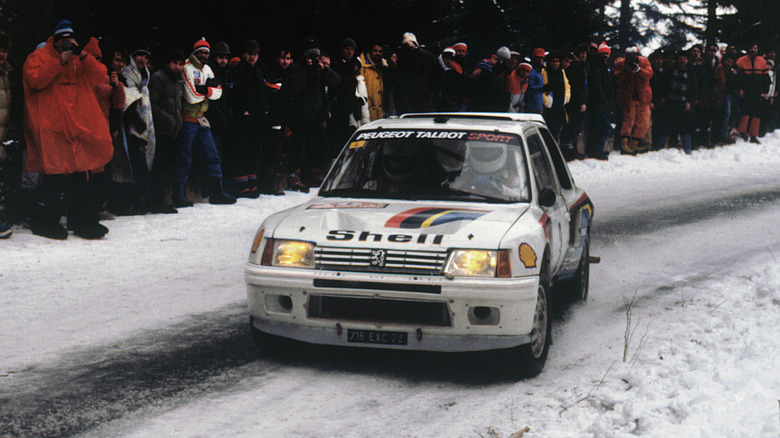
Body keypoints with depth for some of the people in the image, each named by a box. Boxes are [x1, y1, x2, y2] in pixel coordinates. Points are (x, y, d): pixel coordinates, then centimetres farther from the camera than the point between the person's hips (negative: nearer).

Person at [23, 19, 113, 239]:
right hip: (52, 126, -5)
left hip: (80, 125, 5)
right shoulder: (40, 56, 4)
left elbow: (99, 76, 4)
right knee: (55, 171, -9)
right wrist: (60, 62, -15)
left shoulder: (81, 59, 18)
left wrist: (82, 55, -8)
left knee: (81, 172, 6)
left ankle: (82, 221, 15)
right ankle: (46, 220, 3)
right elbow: (34, 79, -13)